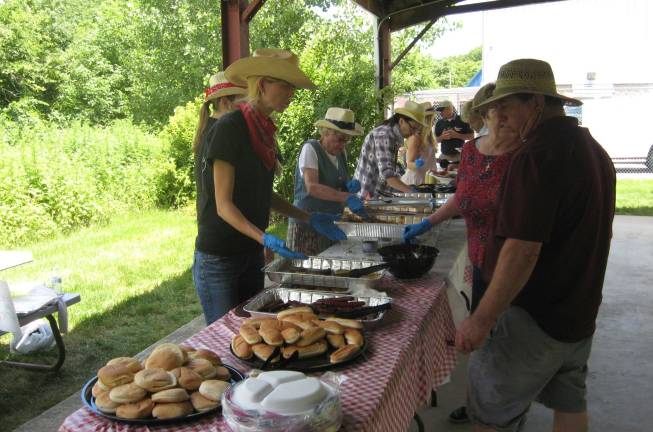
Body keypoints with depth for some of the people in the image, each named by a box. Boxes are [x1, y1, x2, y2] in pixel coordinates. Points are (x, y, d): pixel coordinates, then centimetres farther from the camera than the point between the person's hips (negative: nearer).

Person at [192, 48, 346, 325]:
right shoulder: (228, 129, -16)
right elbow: (223, 204, -19)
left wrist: (310, 219, 7)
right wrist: (264, 238, -32)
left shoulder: (265, 131, 8)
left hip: (251, 254, 8)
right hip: (218, 258, -8)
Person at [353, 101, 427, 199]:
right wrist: (411, 191, -36)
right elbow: (386, 173, -29)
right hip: (369, 195, -9)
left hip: (380, 193, 9)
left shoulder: (395, 136, 11)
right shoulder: (384, 135, -18)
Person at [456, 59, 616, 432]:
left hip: (534, 316, -10)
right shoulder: (594, 149, 9)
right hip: (580, 313, 10)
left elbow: (523, 249, -27)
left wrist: (482, 319, -22)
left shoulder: (537, 154, -22)